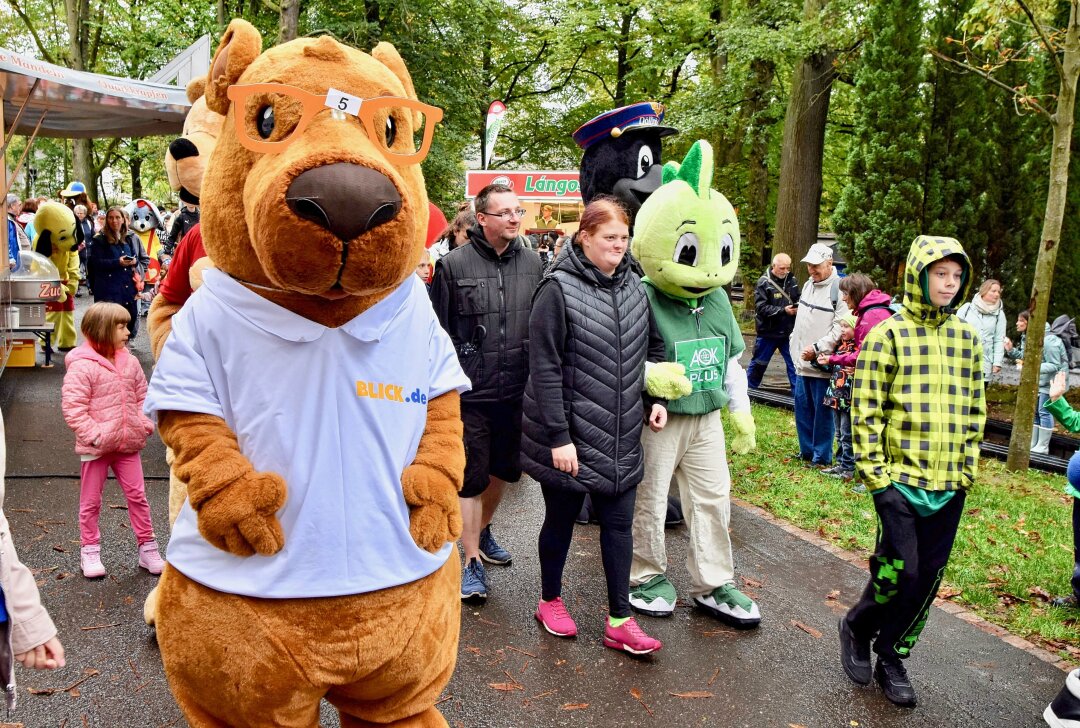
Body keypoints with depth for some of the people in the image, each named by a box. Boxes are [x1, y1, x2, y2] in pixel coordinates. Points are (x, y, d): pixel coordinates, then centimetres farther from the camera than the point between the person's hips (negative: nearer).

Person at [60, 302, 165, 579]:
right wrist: (94, 435, -20)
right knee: (90, 501, 10)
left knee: (137, 496, 8)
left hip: (128, 444, 5)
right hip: (96, 447, -4)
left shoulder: (130, 363, 3)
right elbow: (73, 408, -16)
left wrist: (145, 424, -1)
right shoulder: (82, 366, -15)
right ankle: (89, 551, 23)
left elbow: (142, 397, 13)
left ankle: (147, 548, 18)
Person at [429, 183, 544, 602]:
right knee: (471, 477, 2)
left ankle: (482, 531, 43)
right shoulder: (453, 265, -7)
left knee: (504, 469, 19)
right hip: (470, 392, -4)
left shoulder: (532, 263, 5)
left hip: (517, 391, 5)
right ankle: (472, 559, 15)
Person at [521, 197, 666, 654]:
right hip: (568, 436, -5)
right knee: (561, 518, 12)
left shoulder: (633, 286, 6)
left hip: (620, 435, 5)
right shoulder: (558, 289, -13)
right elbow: (545, 368, -16)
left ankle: (619, 621, 18)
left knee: (618, 522, 8)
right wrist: (558, 436, -18)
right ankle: (550, 601, 33)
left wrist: (656, 396, 6)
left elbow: (652, 347, 19)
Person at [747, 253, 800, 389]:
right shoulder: (764, 282, -12)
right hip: (768, 332, -3)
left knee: (794, 363, 3)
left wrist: (797, 306, -10)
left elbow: (798, 299, 14)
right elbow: (761, 308, -17)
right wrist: (784, 310, -21)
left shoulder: (792, 280, 2)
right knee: (759, 363, 11)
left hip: (788, 332, 3)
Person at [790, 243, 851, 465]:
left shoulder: (839, 289, -14)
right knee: (802, 409, 15)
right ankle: (807, 451, 28)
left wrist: (817, 348, -22)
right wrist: (795, 345, 19)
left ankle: (822, 457, 10)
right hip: (803, 363, 8)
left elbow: (841, 329, -20)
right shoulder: (808, 285, 13)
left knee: (822, 412, 0)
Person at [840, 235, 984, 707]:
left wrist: (967, 466, 10)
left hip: (949, 483, 5)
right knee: (900, 569, -7)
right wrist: (872, 470, -11)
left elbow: (973, 409, 15)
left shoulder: (967, 339, 9)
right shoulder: (888, 334, -6)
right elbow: (866, 408, -7)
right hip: (900, 476, -5)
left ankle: (892, 655, 24)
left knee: (929, 576, 8)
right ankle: (857, 627, 21)